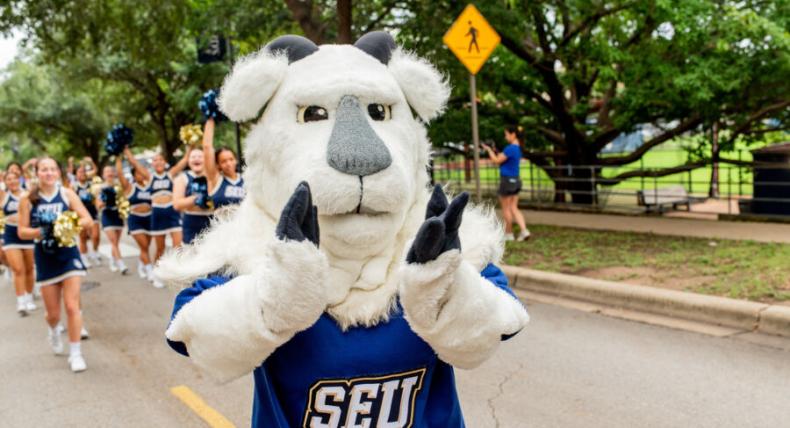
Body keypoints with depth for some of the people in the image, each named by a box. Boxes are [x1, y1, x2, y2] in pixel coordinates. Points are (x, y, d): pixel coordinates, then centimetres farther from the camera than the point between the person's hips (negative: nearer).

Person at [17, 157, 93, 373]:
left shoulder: (67, 194, -3)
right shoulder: (28, 199, -4)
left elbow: (88, 220, -7)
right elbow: (22, 231, -3)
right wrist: (40, 231, -22)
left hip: (69, 256, -1)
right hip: (45, 259, 1)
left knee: (72, 306, -8)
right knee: (53, 312, 11)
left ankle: (75, 353, 3)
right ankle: (53, 331, 46)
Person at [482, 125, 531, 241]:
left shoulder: (510, 148, -19)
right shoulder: (518, 148, 11)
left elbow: (497, 161, -15)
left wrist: (489, 150, -3)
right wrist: (494, 152, 9)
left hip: (507, 180, -9)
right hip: (516, 180, 9)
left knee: (506, 209, 5)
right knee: (514, 208, 11)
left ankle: (508, 233, 14)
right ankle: (524, 230, -1)